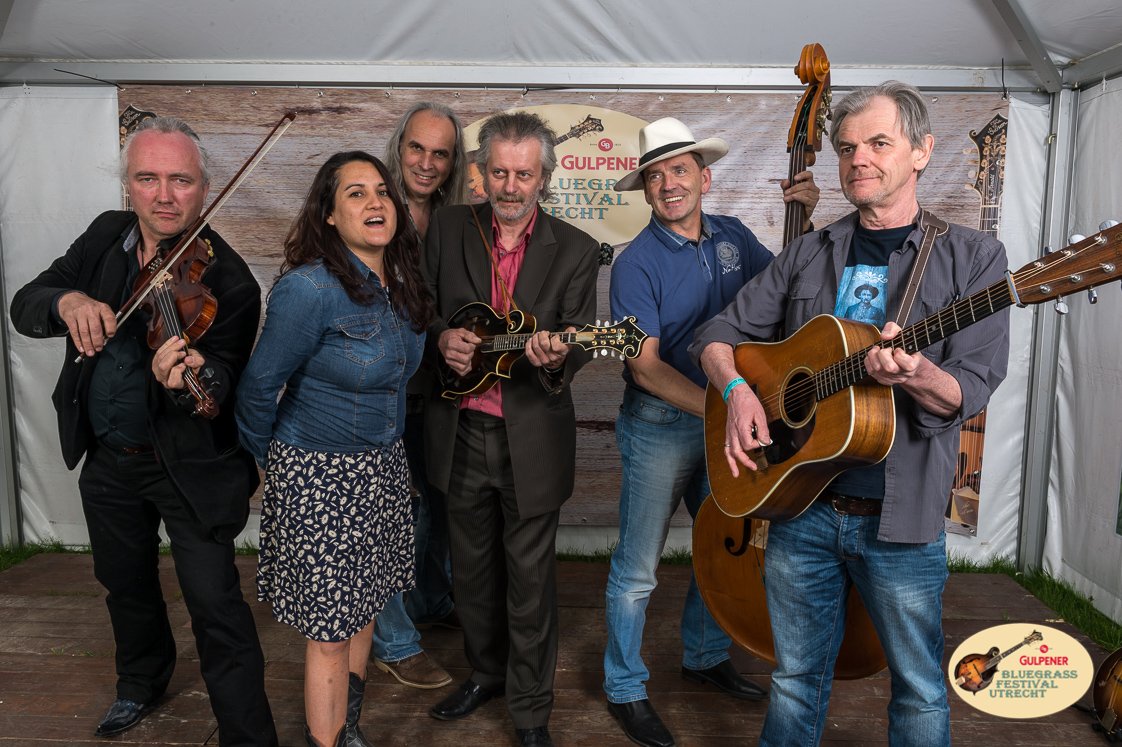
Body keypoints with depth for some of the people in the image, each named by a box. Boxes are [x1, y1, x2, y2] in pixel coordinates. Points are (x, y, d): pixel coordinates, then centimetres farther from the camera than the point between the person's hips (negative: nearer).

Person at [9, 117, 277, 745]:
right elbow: (23, 307, -6)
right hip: (106, 457, 6)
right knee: (126, 583, 25)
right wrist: (66, 300, -28)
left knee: (216, 605, -4)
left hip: (188, 464, -6)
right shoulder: (107, 236, -2)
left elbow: (219, 391, -26)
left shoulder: (227, 281, -20)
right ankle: (142, 684, 52)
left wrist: (188, 380, -50)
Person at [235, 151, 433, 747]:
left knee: (363, 608, 20)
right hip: (319, 475, -7)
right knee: (330, 630, 4)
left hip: (383, 466, 7)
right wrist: (264, 457, 2)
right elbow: (260, 385, -12)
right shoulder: (309, 289, -21)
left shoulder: (401, 284, 1)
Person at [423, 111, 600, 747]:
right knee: (473, 567, 19)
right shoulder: (449, 229, 3)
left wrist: (556, 356, -32)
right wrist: (442, 337, -10)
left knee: (530, 577, 7)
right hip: (462, 431, 3)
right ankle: (487, 671, 44)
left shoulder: (575, 250, -3)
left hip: (532, 440, -3)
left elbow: (581, 338, -9)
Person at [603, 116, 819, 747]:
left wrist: (806, 219, -3)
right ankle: (626, 687, 25)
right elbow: (644, 365, -19)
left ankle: (706, 656, 42)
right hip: (660, 426, -6)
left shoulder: (732, 235, 4)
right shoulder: (638, 263, -14)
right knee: (638, 566, 5)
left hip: (725, 416, 6)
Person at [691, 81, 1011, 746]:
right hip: (800, 503, 2)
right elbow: (719, 335, 9)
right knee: (797, 678, 18)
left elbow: (968, 391, -10)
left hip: (901, 516, -2)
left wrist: (913, 374, -31)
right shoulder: (808, 256, 7)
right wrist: (738, 389, -11)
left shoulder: (972, 259, -2)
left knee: (921, 692, 16)